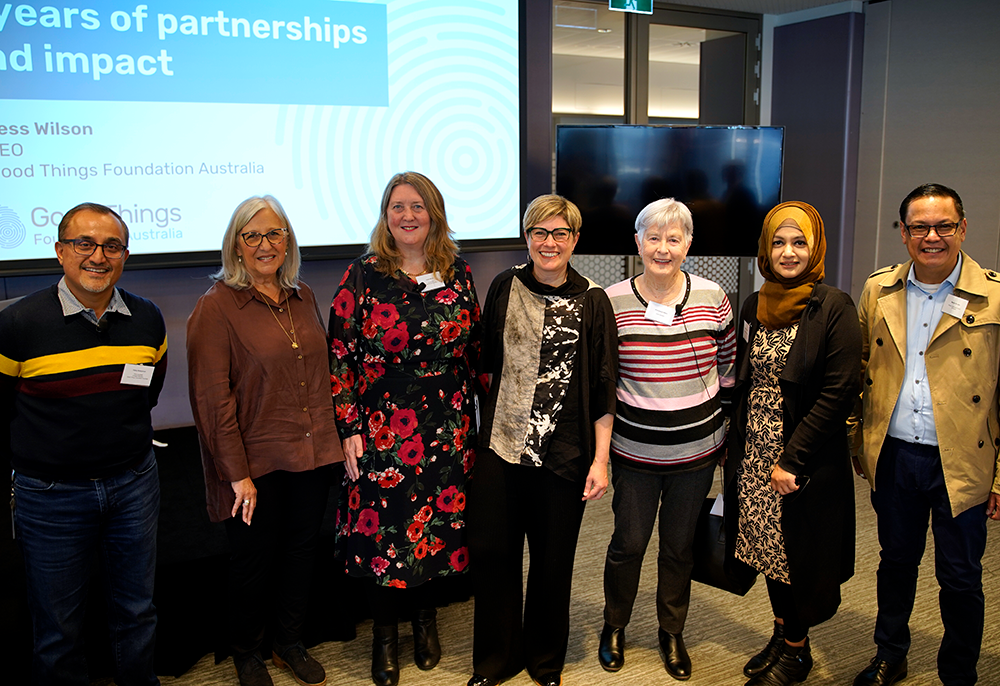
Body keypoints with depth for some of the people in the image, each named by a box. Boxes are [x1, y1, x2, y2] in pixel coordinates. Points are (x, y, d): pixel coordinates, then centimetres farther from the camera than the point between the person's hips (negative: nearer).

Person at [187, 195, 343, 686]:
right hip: (256, 461, -5)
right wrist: (237, 473, -15)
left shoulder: (303, 298, 8)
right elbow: (212, 397, -14)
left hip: (312, 456, 5)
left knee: (301, 553, 17)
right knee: (253, 561, 10)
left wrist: (330, 438, 11)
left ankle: (290, 642, 38)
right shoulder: (217, 306, -10)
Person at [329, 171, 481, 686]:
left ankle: (425, 616, 37)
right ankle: (385, 633, 29)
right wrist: (349, 427, -8)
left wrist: (482, 416, 9)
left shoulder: (459, 274, 4)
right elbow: (340, 355, -3)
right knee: (381, 531, 6)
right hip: (380, 432, -2)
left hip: (448, 430, 2)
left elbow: (476, 349, 10)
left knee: (437, 527, 12)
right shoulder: (362, 276, -3)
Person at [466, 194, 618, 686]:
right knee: (490, 552, 8)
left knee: (553, 562, 10)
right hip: (500, 445, 2)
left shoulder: (591, 302, -4)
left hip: (563, 455, -2)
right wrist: (480, 425, 12)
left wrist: (600, 459, -6)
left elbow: (603, 388, -3)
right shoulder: (505, 287, 3)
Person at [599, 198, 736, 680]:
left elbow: (727, 370, 8)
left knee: (680, 545, 15)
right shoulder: (612, 303, -7)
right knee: (628, 543, 10)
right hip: (634, 451, -1)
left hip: (697, 451, 2)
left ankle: (672, 633, 36)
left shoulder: (713, 299, -2)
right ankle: (614, 627, 35)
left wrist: (725, 434, 9)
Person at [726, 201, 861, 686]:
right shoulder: (754, 307, 7)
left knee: (800, 555, 7)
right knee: (769, 549, 16)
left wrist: (792, 460, -18)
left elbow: (838, 392, -16)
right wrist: (737, 450, 6)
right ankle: (782, 634, 35)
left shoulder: (834, 308, -11)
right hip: (754, 454, 5)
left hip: (808, 460, -5)